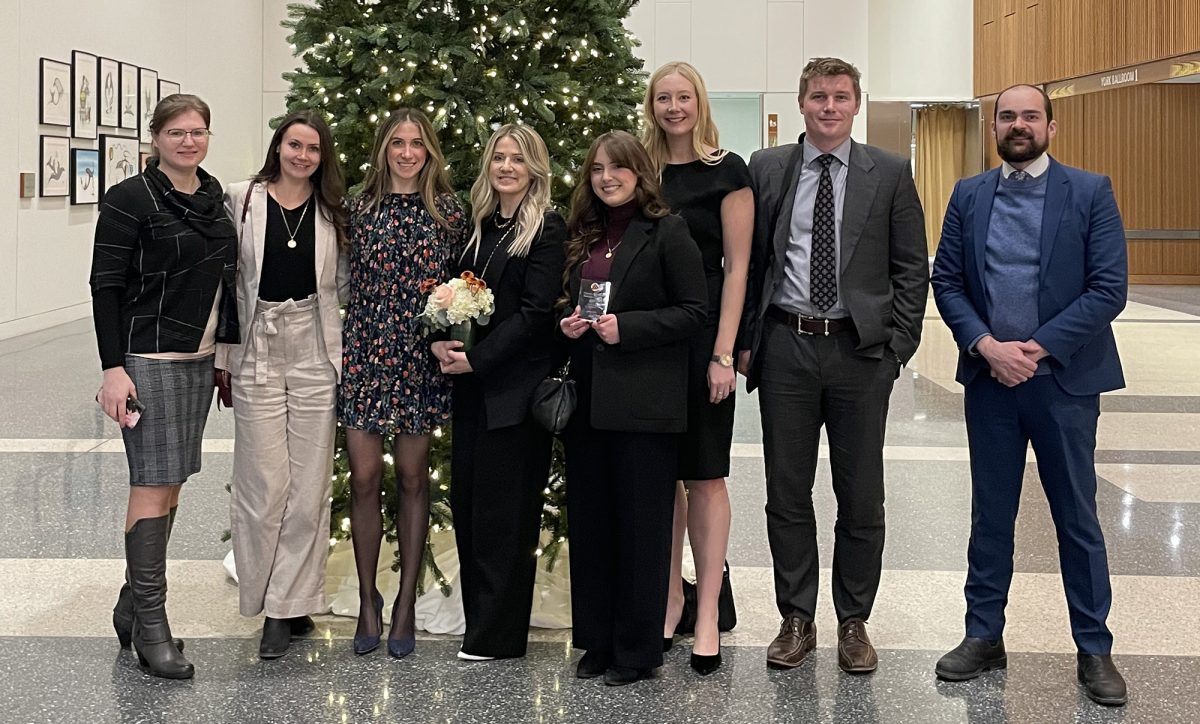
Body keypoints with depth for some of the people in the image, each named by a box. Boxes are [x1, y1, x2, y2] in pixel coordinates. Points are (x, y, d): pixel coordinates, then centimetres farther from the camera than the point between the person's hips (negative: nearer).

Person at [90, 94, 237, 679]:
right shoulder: (130, 199, -9)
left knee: (171, 483, 10)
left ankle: (133, 604, 22)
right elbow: (106, 286, -11)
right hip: (148, 359, -7)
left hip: (200, 359, 7)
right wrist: (112, 367, -17)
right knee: (154, 483, -8)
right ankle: (150, 624, -2)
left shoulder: (214, 197, 11)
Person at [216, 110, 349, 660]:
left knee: (310, 486, 2)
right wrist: (222, 355, 1)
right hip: (258, 356, -1)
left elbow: (344, 287, 10)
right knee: (264, 485, -1)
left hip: (316, 356, 2)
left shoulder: (333, 211, 7)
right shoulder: (241, 201, 2)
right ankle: (274, 606, 12)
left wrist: (346, 357, 3)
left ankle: (291, 603, 12)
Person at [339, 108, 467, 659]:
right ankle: (368, 599, 14)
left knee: (412, 477, 6)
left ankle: (406, 603, 16)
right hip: (364, 355, 1)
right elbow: (351, 282, 6)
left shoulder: (448, 212, 3)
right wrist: (344, 346, 1)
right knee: (364, 478, 1)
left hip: (421, 359, 0)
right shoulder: (361, 208, 4)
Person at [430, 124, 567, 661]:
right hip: (471, 385, 7)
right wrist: (442, 339, -4)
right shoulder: (478, 227, 14)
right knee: (466, 505, 8)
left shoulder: (548, 230, -6)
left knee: (504, 511, -2)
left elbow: (536, 312, -13)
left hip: (515, 388, -7)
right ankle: (478, 625, 19)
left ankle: (497, 636, 7)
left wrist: (477, 357, -15)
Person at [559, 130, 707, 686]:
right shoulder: (583, 237, 15)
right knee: (589, 521, 9)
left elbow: (693, 312, -8)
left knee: (641, 525, 0)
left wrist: (627, 327, -17)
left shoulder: (667, 232, -4)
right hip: (588, 397, 6)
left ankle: (637, 650, 9)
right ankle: (597, 640, 19)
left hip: (645, 402, -6)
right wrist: (567, 324, 1)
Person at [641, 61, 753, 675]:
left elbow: (736, 267, -6)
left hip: (701, 335, -4)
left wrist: (723, 353, -13)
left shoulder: (725, 171, -3)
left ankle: (707, 616, 4)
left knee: (705, 475, -1)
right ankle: (670, 595, 21)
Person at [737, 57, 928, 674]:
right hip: (785, 346, 1)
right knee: (787, 493, 8)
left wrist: (897, 346, -4)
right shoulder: (766, 169, 5)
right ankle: (796, 619, 21)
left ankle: (854, 622, 20)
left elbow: (912, 269, 3)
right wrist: (745, 340, 1)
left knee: (862, 497, 6)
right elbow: (748, 260, 7)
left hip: (861, 350, -1)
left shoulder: (890, 174, 2)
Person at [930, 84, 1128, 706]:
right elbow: (946, 281, 4)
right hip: (989, 376, 3)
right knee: (990, 515, 11)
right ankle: (984, 636, 22)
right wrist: (986, 345, -11)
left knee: (1078, 519, 5)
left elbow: (1108, 288, -8)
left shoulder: (1090, 193, -2)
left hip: (1064, 378, -2)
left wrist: (1038, 348, -14)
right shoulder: (968, 196, 7)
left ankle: (1094, 649, 15)